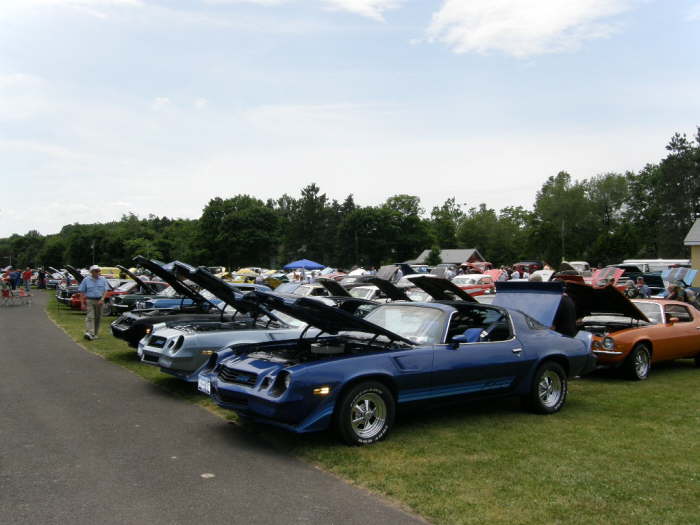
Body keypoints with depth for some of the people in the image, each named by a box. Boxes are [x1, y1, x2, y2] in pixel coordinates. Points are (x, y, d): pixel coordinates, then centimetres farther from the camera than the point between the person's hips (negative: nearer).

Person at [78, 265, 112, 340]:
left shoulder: (103, 279, 5)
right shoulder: (86, 280, 2)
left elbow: (106, 290, 1)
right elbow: (82, 292, 4)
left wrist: (102, 299, -15)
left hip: (99, 301, 2)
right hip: (90, 300, -2)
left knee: (98, 317, 7)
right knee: (90, 316, -14)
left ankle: (95, 333, 18)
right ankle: (89, 333, -25)